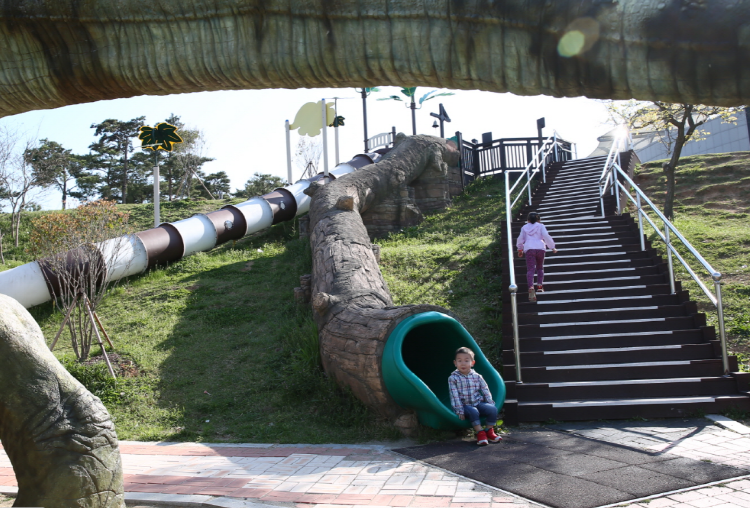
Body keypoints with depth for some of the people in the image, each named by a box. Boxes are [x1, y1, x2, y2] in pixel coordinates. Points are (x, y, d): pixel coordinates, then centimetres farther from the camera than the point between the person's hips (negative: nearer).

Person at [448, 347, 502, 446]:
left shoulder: (477, 377, 4)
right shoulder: (453, 378, -6)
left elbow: (486, 391, 8)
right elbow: (455, 396, -11)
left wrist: (490, 403, 0)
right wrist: (460, 410, -17)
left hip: (478, 403, 4)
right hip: (465, 405, -4)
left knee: (493, 409, -21)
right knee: (473, 411, -35)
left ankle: (489, 431, -3)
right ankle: (480, 433, -22)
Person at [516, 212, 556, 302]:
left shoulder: (524, 227, 16)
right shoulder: (540, 226, 12)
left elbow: (520, 239, 18)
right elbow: (546, 236, -1)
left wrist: (520, 249, 34)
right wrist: (552, 247, 5)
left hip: (529, 249, 0)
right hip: (540, 248, 0)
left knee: (530, 269, -10)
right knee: (540, 268, 22)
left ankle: (531, 287, -30)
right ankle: (539, 285, 16)